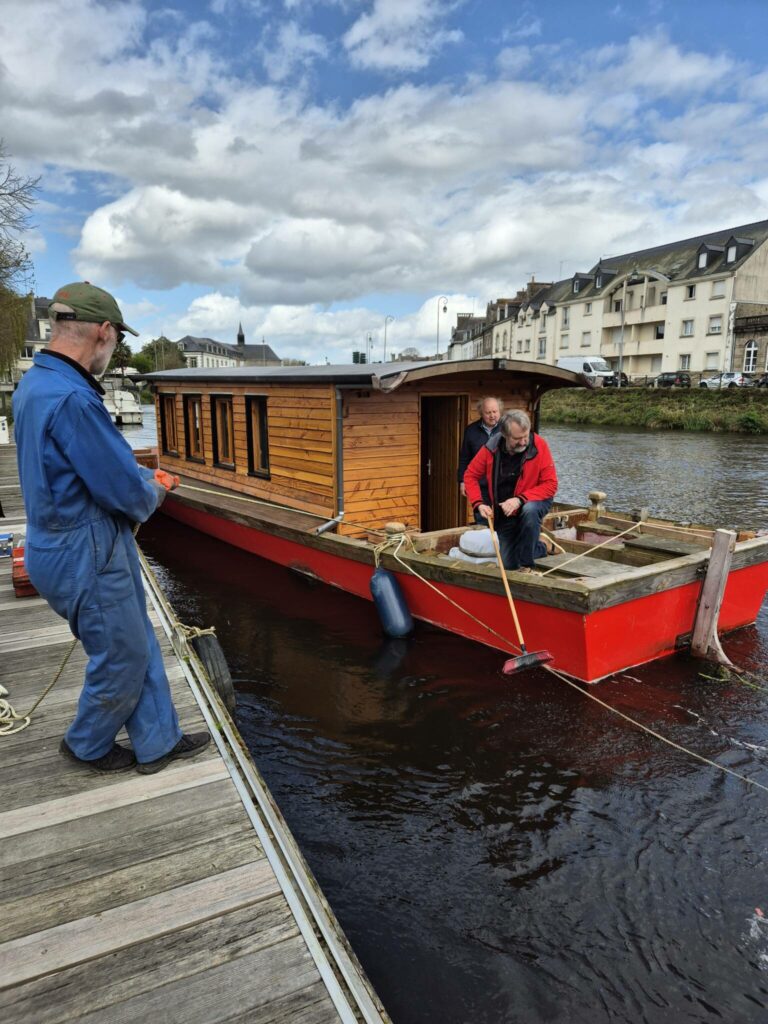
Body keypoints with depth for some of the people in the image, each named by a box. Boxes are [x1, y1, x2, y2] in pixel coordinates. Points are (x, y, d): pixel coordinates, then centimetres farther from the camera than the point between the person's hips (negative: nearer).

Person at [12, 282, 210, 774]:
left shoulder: (35, 383, 6)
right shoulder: (72, 399, -28)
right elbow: (127, 493, -24)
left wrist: (145, 475, 9)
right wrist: (153, 492, -2)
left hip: (85, 547, 10)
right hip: (87, 557, -10)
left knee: (141, 646, 18)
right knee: (123, 659, 11)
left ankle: (159, 740, 32)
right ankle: (88, 745, 36)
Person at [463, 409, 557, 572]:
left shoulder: (539, 446, -24)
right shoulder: (491, 448, -17)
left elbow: (550, 484, -24)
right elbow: (470, 476, -6)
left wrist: (520, 500, -34)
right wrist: (479, 504, -20)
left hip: (534, 501, -3)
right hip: (504, 512, 3)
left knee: (529, 510, -40)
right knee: (508, 564, 7)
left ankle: (526, 565, -20)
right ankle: (540, 548, 39)